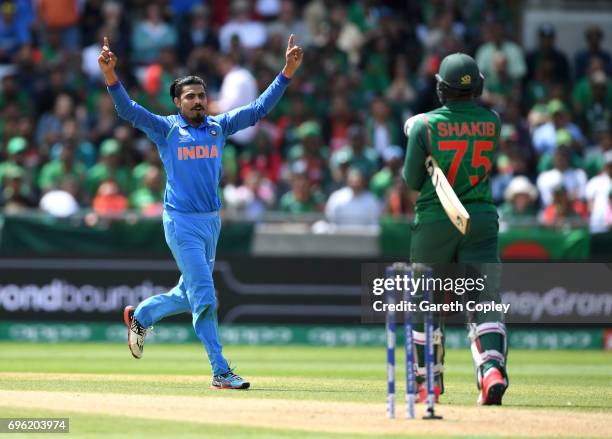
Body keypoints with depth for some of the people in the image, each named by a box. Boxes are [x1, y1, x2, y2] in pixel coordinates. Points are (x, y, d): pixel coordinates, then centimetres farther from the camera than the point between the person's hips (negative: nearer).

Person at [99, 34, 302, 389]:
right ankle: (221, 371, -6)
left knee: (190, 293, 16)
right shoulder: (166, 129, -2)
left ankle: (140, 316, 41)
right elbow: (129, 110, -13)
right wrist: (111, 77, -30)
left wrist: (288, 72, -1)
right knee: (204, 298, -8)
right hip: (182, 223, -6)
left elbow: (260, 108, 7)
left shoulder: (219, 126, 10)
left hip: (212, 222, 6)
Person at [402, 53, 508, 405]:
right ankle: (492, 368, -28)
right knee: (485, 300, -5)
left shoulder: (425, 125, -8)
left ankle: (428, 379, 23)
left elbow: (413, 181, -4)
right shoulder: (492, 122, 1)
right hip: (482, 219, 1)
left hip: (435, 221, -1)